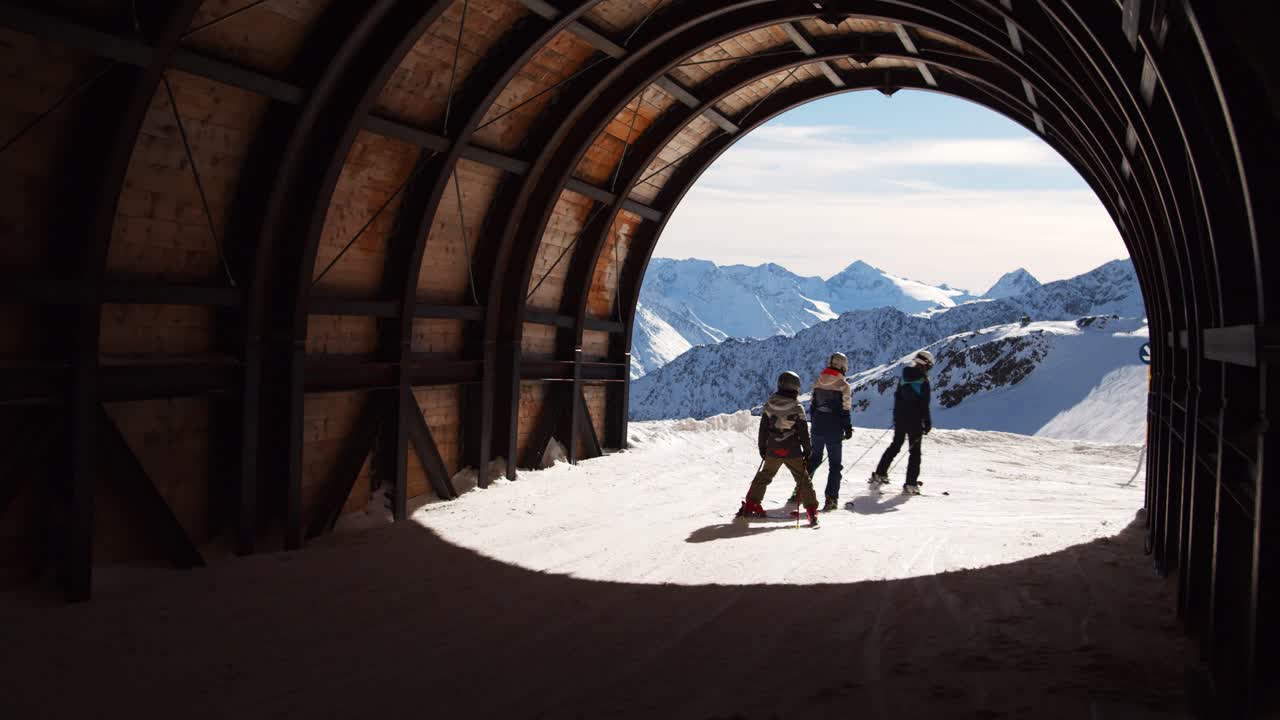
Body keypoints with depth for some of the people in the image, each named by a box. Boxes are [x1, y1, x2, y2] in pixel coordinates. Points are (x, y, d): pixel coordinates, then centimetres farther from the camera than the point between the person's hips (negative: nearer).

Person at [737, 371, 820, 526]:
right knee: (803, 479, 6)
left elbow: (763, 429, 6)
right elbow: (804, 433, -8)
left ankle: (750, 505, 17)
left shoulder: (769, 406, -2)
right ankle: (811, 510, 0)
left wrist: (762, 448, 16)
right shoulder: (797, 408, -12)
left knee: (763, 476, 18)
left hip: (773, 451, 3)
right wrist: (807, 451, 2)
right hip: (792, 452, -3)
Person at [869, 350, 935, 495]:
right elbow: (924, 406, -15)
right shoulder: (923, 381, -15)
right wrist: (928, 424, -7)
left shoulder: (904, 377, 5)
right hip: (914, 421, -6)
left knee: (894, 446, 19)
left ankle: (879, 474, 16)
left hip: (900, 419, 6)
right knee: (915, 452, 3)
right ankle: (911, 484, 1)